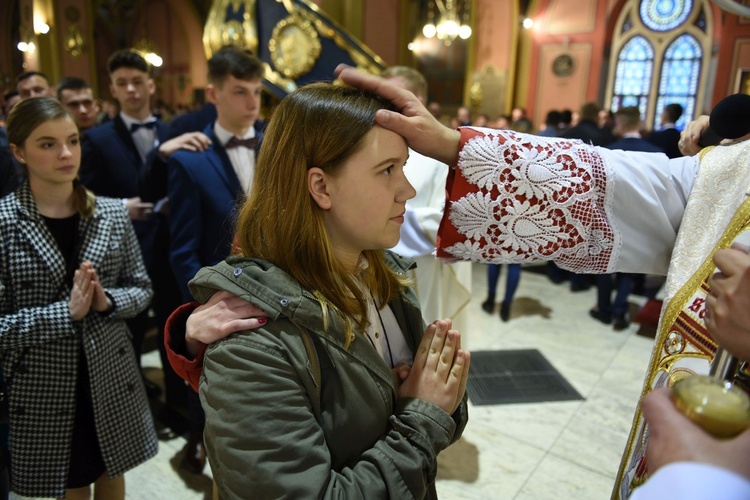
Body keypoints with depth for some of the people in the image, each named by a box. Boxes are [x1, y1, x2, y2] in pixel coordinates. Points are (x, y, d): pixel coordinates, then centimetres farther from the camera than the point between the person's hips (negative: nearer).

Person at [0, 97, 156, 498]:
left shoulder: (112, 213, -2)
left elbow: (141, 288, 4)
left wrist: (107, 301, -15)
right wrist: (66, 312, -22)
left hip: (112, 378, 3)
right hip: (44, 388, -2)